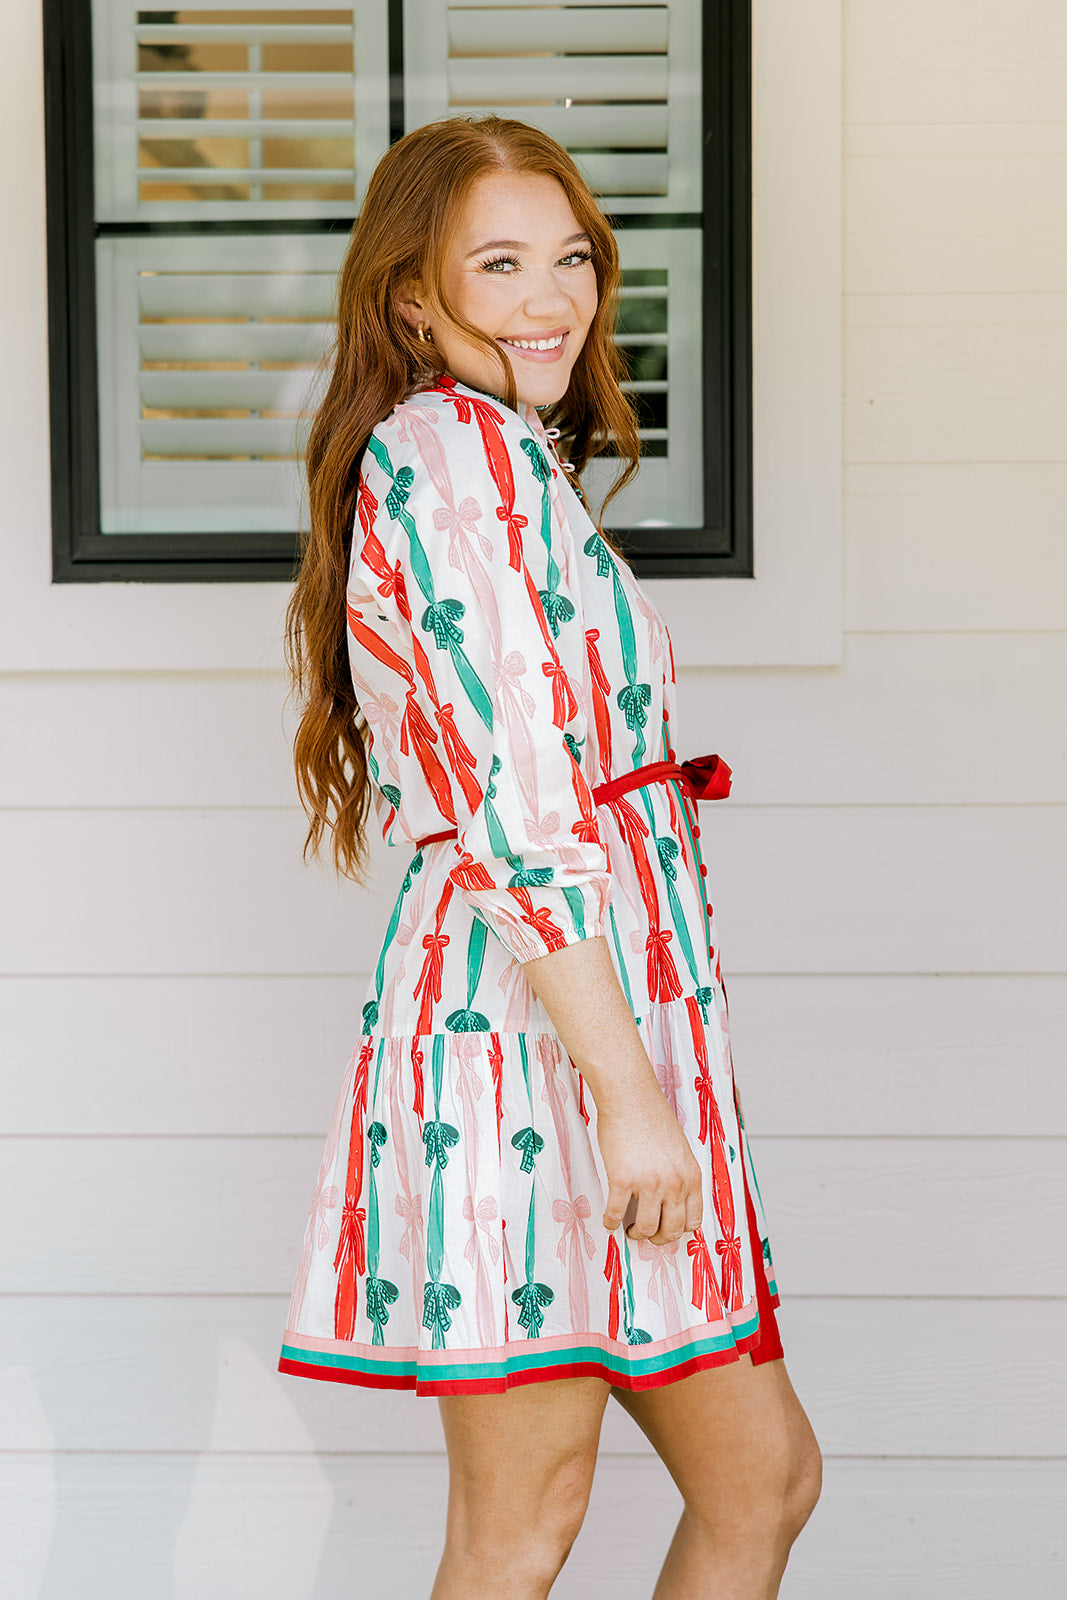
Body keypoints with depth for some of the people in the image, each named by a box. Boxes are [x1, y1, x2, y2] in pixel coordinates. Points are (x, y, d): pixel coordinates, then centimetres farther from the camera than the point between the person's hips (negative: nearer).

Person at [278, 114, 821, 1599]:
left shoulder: (450, 457, 22)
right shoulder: (464, 448, -9)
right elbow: (516, 803, -18)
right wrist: (626, 1086, -21)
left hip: (614, 1010, 10)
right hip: (541, 1014, -10)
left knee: (762, 1473, 12)